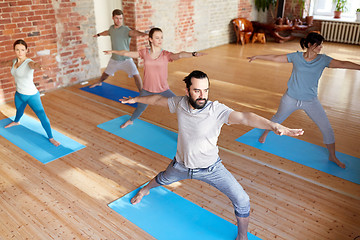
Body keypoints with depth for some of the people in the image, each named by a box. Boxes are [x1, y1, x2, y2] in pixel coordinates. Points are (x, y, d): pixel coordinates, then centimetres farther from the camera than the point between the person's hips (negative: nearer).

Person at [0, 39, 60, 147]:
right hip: (19, 94, 7)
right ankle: (16, 122, 66)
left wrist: (38, 66, -75)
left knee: (42, 116, -11)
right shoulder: (14, 61, -3)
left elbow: (34, 65, -51)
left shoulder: (28, 62, -24)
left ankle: (51, 138, 2)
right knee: (19, 110, 33)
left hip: (31, 95, -7)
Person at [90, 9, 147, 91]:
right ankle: (99, 83, 55)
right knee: (106, 73, 24)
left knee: (136, 75, -23)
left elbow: (134, 32, -43)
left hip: (126, 59, -6)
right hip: (114, 59, 6)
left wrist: (143, 34, -65)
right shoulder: (111, 28, 1)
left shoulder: (126, 30, -19)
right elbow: (107, 32, 27)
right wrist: (98, 34, 46)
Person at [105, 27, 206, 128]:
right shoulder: (144, 53, -5)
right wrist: (113, 51, 20)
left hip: (163, 91, -2)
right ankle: (131, 121, 58)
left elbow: (179, 55, -33)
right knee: (140, 108, 26)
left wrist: (193, 54, -51)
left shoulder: (166, 55, -13)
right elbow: (126, 53, 8)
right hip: (147, 90, 3)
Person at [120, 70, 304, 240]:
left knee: (242, 201, -9)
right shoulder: (180, 103, -18)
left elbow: (244, 117, -49)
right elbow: (158, 99, 2)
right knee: (162, 180, 31)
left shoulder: (216, 110, -31)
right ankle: (145, 190, 68)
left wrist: (273, 125, -66)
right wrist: (135, 99, 16)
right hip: (181, 165, 3)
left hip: (210, 168, -3)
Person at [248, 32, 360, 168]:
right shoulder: (296, 57, -6)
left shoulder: (323, 59, -6)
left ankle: (332, 156, 22)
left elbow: (342, 64, -17)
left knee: (327, 129, 1)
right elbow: (275, 58, 1)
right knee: (277, 119, 19)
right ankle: (265, 134, 50)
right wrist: (257, 57, 5)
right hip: (291, 99, -1)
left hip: (311, 101, 1)